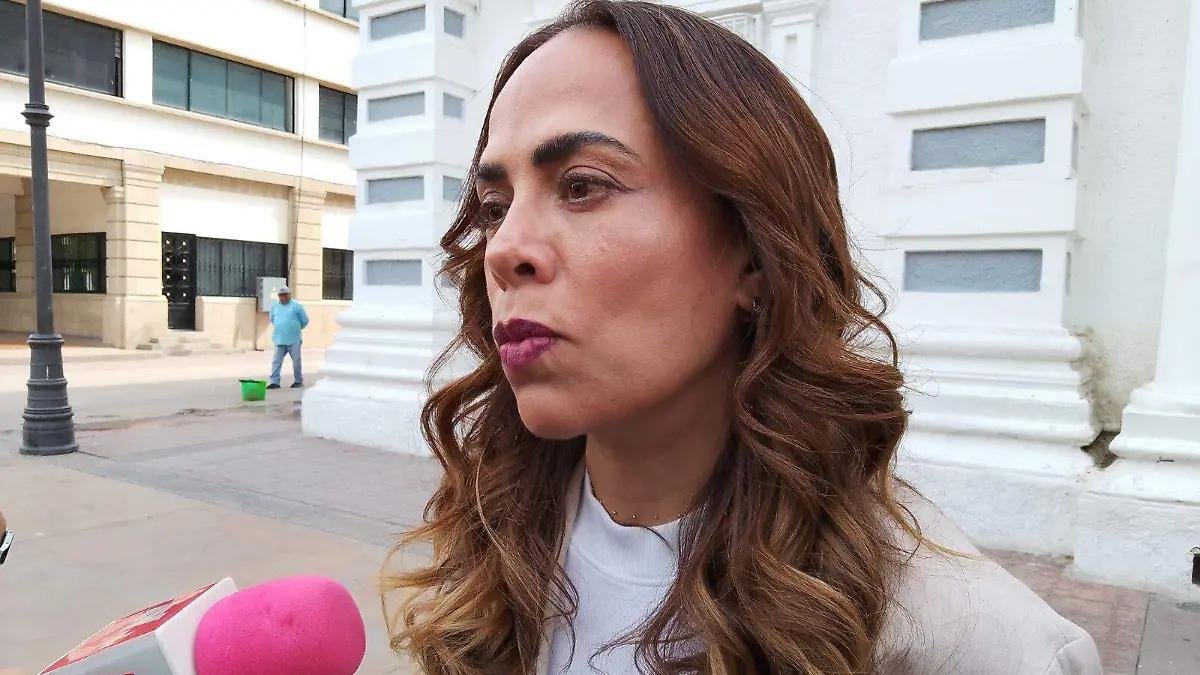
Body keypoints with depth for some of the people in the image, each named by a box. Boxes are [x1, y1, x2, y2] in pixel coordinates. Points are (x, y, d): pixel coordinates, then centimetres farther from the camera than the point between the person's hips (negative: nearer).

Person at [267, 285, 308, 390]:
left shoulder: (296, 306, -1)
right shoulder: (274, 307, 11)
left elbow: (305, 321, 6)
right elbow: (272, 320, 28)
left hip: (294, 340, -3)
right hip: (279, 340, 3)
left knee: (296, 361, 4)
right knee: (276, 361, -1)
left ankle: (298, 381, 16)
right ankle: (275, 382, 2)